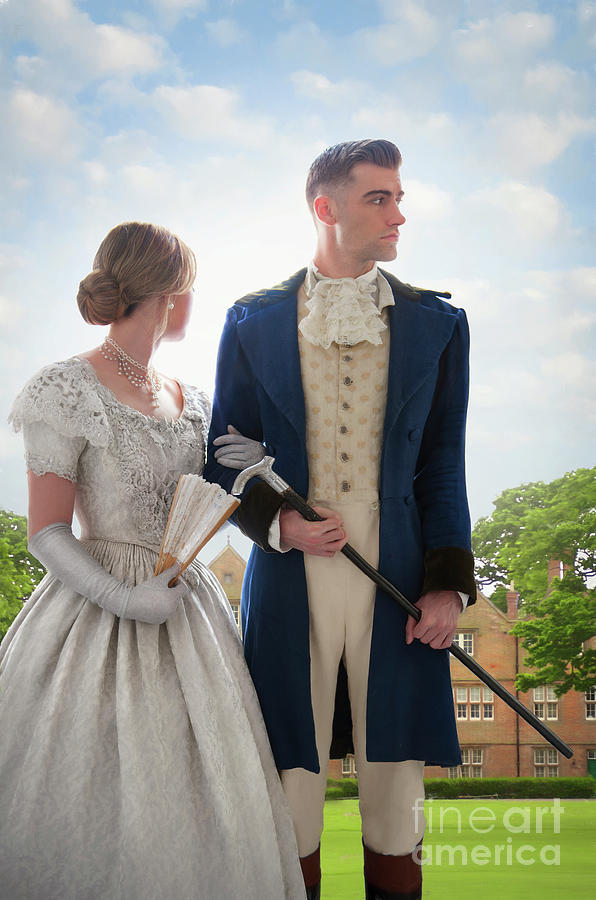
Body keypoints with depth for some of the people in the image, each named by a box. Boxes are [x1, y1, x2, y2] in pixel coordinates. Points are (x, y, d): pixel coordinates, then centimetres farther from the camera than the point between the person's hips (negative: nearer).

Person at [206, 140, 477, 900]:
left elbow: (443, 462, 7)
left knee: (395, 771, 6)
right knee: (292, 775, 5)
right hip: (291, 573, 0)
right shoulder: (253, 322, 9)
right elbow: (224, 453, 11)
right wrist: (275, 520, -8)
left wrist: (448, 580, -3)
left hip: (399, 578, 1)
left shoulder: (436, 323, 10)